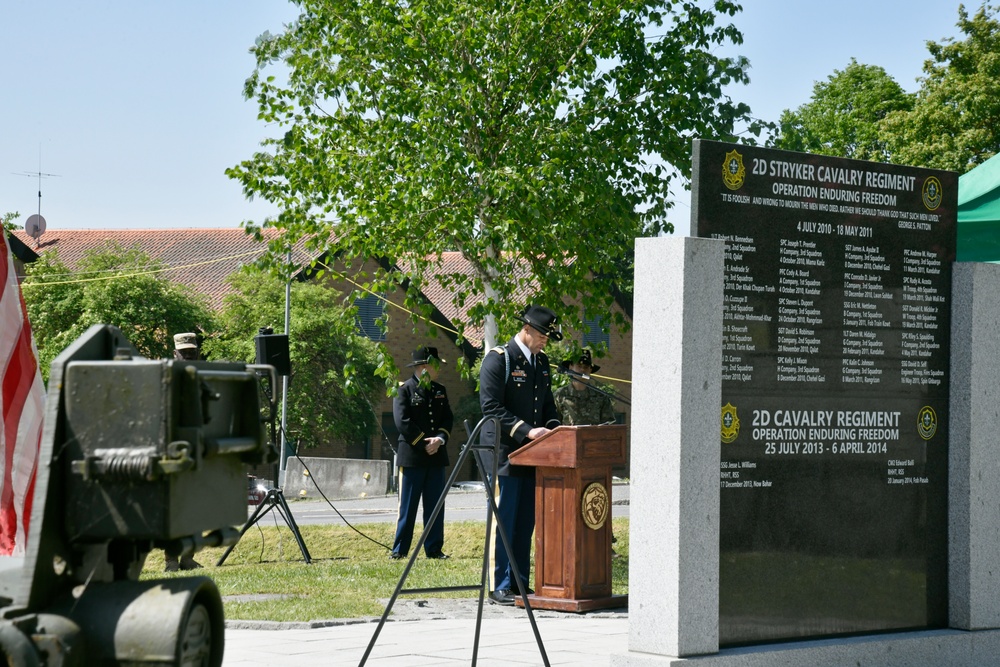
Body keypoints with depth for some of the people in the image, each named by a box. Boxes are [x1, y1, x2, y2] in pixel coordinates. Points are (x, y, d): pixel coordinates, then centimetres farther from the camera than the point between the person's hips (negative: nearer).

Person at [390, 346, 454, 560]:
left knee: (435, 506, 5)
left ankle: (434, 549, 10)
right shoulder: (404, 390, -4)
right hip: (411, 456, -5)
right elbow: (403, 422, -12)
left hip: (436, 456, 6)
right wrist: (424, 444, -14)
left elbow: (448, 419, 10)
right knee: (407, 506, -2)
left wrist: (440, 439, -9)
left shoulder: (439, 391, 15)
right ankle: (399, 550, 3)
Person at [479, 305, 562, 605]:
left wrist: (553, 427, 2)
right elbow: (491, 408, -15)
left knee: (526, 523, 9)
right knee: (503, 521, -5)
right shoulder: (498, 359, -8)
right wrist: (526, 430, -21)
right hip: (504, 453, -7)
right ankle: (500, 587, -1)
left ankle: (520, 583, 15)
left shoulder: (541, 361, 15)